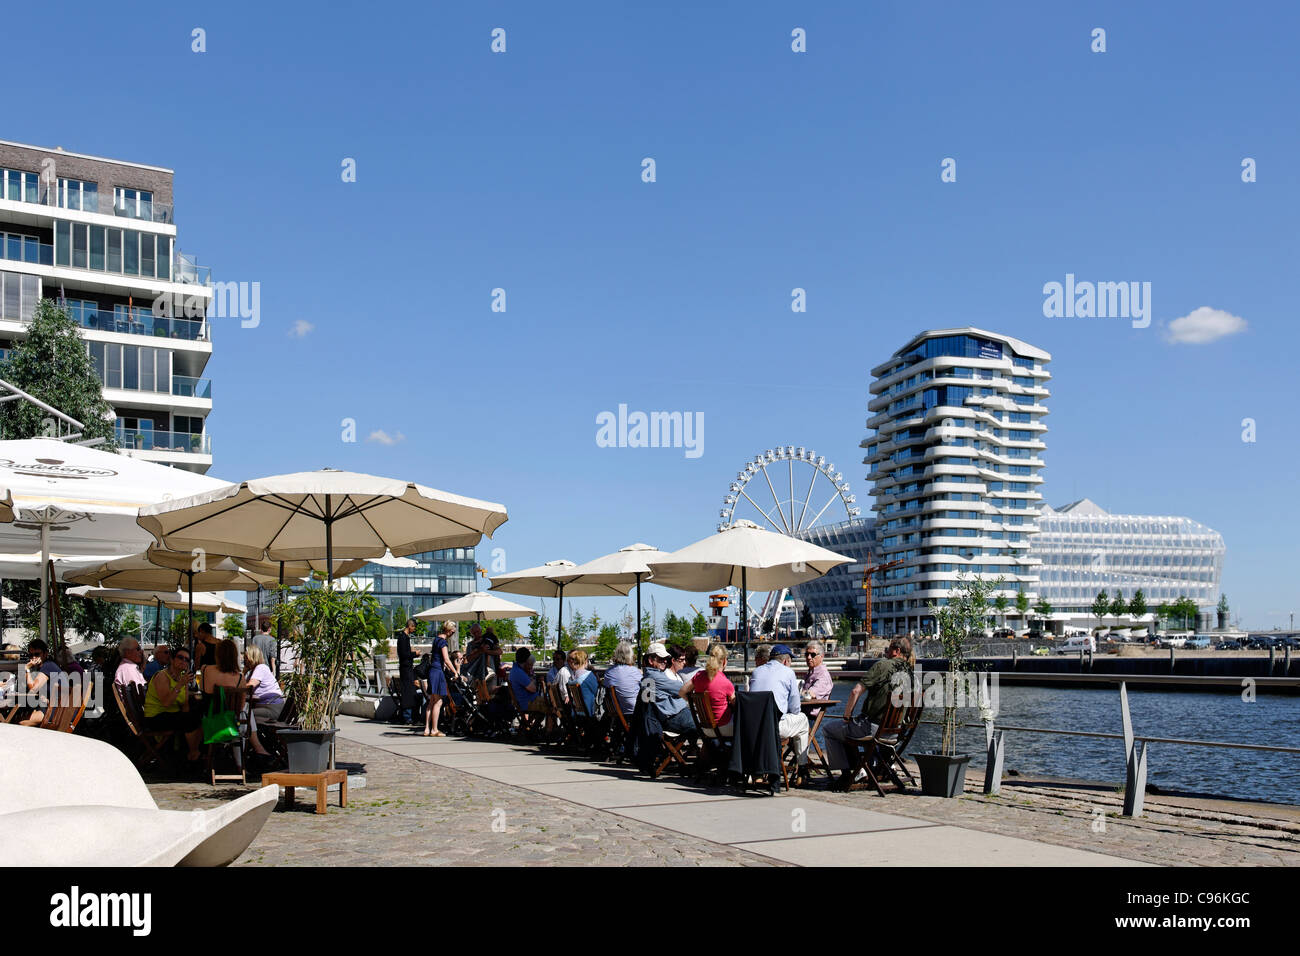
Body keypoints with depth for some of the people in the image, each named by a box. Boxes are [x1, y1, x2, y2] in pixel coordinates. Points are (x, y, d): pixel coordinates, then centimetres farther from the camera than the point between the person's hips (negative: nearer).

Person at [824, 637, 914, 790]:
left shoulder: (883, 665, -14)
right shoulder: (910, 672, 5)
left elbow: (856, 691, -18)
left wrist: (847, 716, -5)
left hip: (874, 727, -8)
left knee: (830, 730, 13)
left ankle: (846, 776, 10)